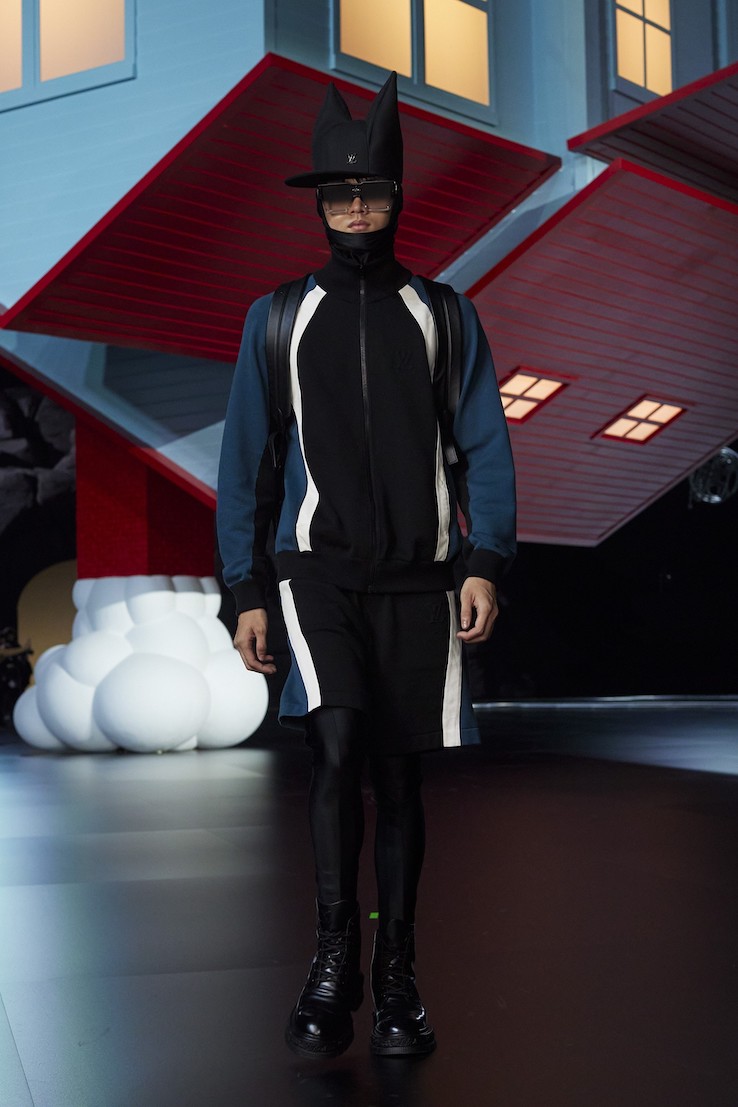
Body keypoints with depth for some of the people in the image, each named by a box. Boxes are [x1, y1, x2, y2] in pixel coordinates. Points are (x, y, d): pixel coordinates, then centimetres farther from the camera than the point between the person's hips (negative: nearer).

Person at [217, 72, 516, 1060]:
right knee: (338, 742, -20)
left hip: (417, 578, 1)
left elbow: (485, 450, 5)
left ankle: (397, 980, 16)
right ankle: (333, 961, -6)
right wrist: (247, 592, 3)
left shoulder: (443, 318, 10)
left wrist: (487, 563, -9)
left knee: (400, 775, 4)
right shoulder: (277, 319, 10)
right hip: (317, 568, 0)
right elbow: (246, 462, 9)